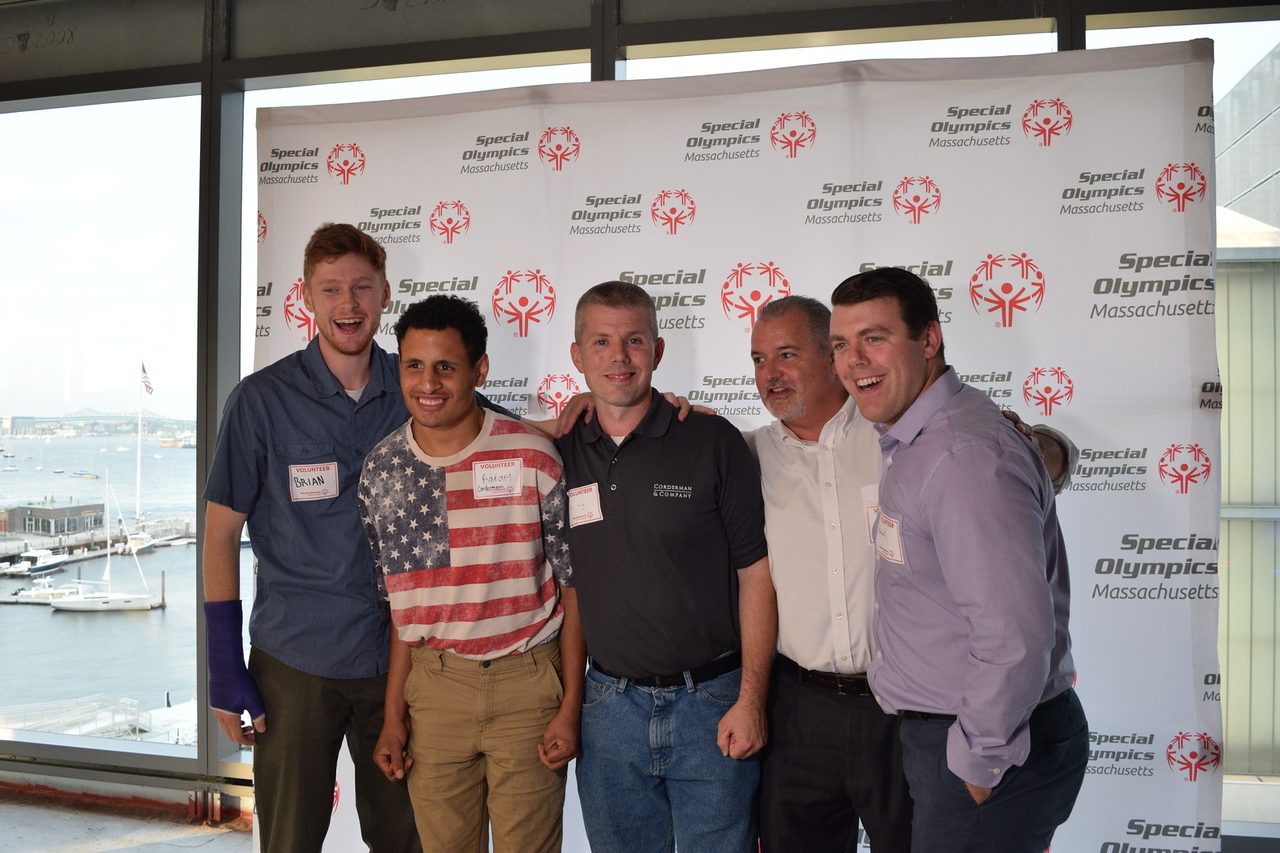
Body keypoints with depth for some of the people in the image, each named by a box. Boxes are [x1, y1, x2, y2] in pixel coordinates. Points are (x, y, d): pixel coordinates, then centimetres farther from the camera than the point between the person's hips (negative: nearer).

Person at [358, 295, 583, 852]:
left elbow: (573, 587, -3)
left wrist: (570, 708, -5)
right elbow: (400, 603, 8)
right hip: (433, 686, 3)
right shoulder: (381, 470, 1)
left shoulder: (534, 457, -9)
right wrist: (393, 716, 7)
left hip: (527, 684, -2)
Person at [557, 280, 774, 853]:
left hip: (711, 702, -3)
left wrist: (750, 699, -9)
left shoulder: (712, 442, -6)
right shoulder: (562, 455, 2)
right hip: (610, 703, 3)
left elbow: (755, 572, -5)